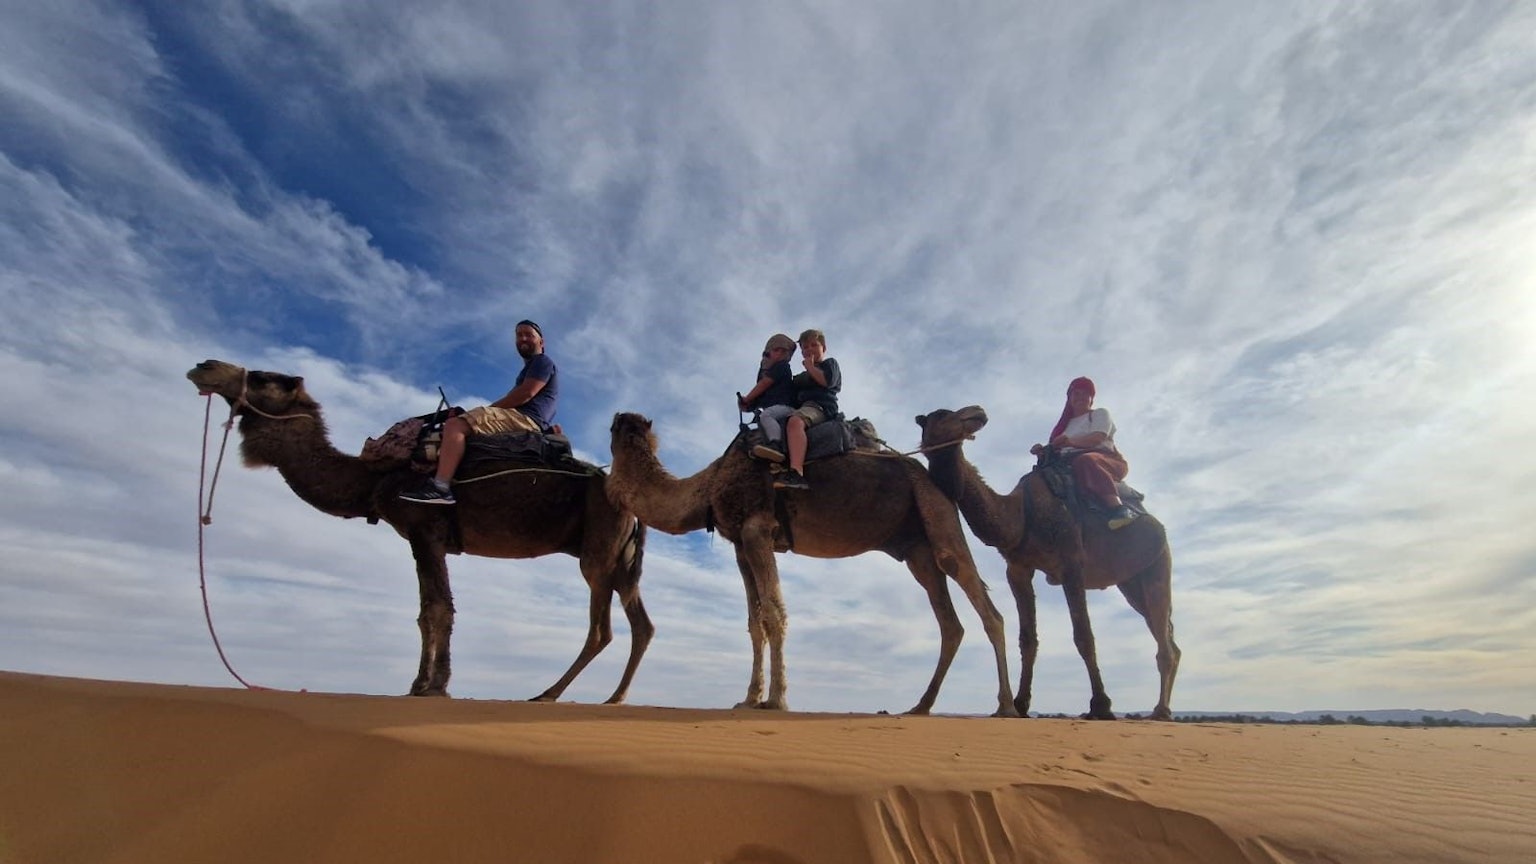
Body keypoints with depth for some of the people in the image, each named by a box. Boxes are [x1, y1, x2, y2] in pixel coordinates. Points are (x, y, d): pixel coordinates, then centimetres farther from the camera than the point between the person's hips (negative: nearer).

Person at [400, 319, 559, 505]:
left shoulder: (543, 361, 4)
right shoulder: (531, 368, 33)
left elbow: (526, 393, -11)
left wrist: (488, 408, -5)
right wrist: (486, 411, 11)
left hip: (526, 418, -10)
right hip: (521, 420, 10)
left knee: (455, 425, -23)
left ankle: (440, 487, -37)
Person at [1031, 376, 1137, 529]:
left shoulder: (1100, 413, 16)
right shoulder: (1066, 424, 30)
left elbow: (1097, 438, -5)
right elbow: (1057, 450, 18)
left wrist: (1071, 441, -21)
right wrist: (1044, 451, -5)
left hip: (1106, 460, -5)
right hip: (1070, 466, 5)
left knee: (1085, 461, -41)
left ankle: (1118, 507, -57)